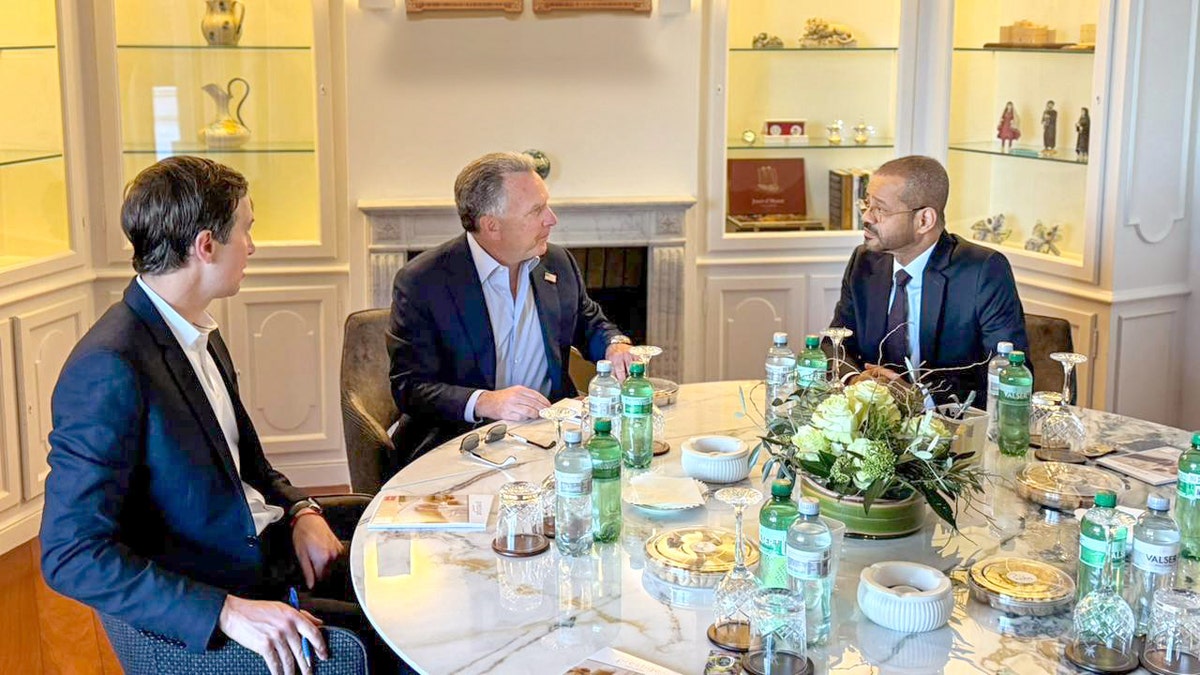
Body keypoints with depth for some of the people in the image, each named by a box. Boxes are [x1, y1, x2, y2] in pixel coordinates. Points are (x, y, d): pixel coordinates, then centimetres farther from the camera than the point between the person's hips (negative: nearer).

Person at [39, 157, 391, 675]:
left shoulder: (202, 336, 8)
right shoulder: (109, 369, -21)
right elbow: (71, 556, -24)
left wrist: (300, 510, 0)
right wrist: (228, 611, -30)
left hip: (267, 549, 9)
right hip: (195, 610, -9)